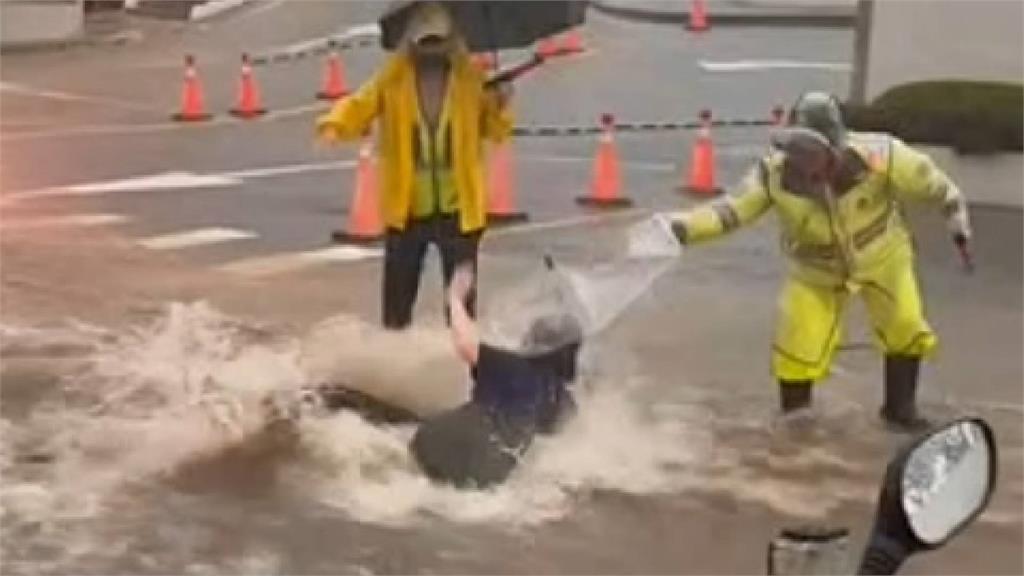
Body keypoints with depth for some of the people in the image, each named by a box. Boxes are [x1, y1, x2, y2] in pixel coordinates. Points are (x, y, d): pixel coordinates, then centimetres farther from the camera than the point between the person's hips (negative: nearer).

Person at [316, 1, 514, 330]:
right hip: (406, 207, 0)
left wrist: (500, 106, -16)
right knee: (399, 286, 11)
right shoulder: (392, 78, -2)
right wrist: (334, 124, -32)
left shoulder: (471, 78, 0)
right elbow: (360, 105, -12)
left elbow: (495, 131, 5)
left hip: (457, 207, 0)